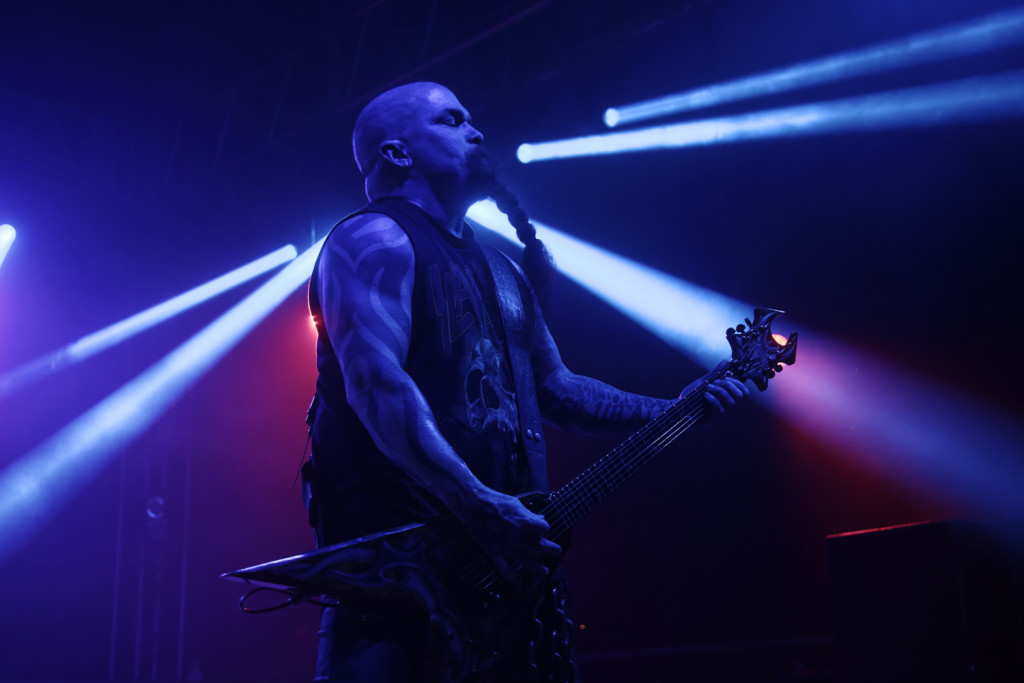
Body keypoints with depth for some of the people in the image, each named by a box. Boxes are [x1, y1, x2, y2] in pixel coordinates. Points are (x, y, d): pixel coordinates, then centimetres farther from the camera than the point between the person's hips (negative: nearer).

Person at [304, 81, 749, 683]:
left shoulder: (500, 271, 24)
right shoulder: (376, 240, -4)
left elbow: (557, 389, 26)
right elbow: (377, 383, -18)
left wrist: (677, 411, 14)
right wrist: (478, 505, -27)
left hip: (508, 560, 8)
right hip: (396, 549, -8)